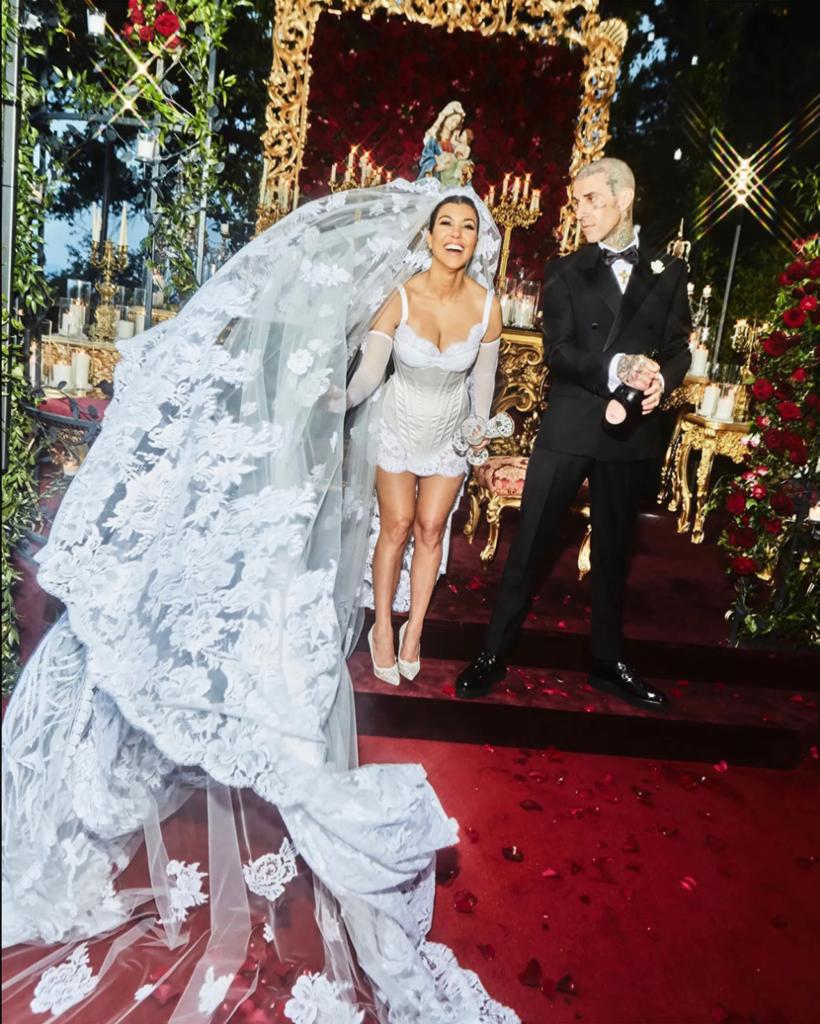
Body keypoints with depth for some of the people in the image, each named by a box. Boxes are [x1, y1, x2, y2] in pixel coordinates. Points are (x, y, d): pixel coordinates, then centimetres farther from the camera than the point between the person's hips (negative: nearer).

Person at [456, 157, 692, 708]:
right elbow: (557, 350, -5)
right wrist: (617, 369, -21)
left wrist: (661, 380, -14)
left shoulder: (668, 271, 11)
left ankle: (609, 662, 27)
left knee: (614, 549, 13)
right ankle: (495, 654, 15)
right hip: (569, 425, -2)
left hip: (633, 430, 2)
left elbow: (679, 347, 8)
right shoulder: (566, 271, 6)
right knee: (530, 543, 1)